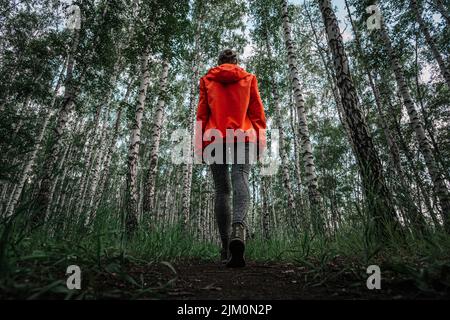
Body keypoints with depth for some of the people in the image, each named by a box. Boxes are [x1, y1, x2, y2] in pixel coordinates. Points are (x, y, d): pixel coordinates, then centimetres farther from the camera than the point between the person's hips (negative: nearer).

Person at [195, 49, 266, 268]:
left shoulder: (207, 80, 18)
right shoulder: (248, 78, 19)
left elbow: (201, 113, 10)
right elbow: (257, 111, 10)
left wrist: (200, 144, 8)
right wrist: (260, 140, 7)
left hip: (215, 138, 1)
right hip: (243, 136, 0)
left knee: (221, 190, 1)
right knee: (240, 180, -16)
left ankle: (226, 249, -3)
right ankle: (238, 227, -46)